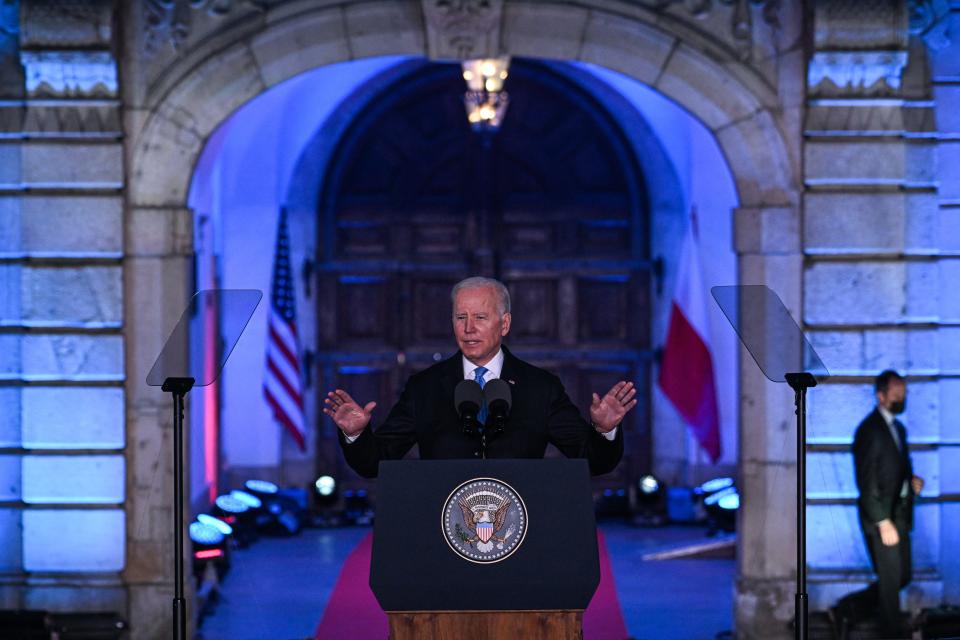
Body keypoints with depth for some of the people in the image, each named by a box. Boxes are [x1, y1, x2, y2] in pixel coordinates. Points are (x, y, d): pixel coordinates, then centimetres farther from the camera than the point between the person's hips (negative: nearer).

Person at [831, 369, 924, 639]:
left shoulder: (898, 428, 14)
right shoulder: (869, 430, -14)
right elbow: (867, 482, -17)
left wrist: (911, 482, 1)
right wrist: (884, 522, -20)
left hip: (899, 515, 9)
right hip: (881, 517, -9)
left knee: (903, 577, 13)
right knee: (891, 580, 1)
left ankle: (847, 612, 22)